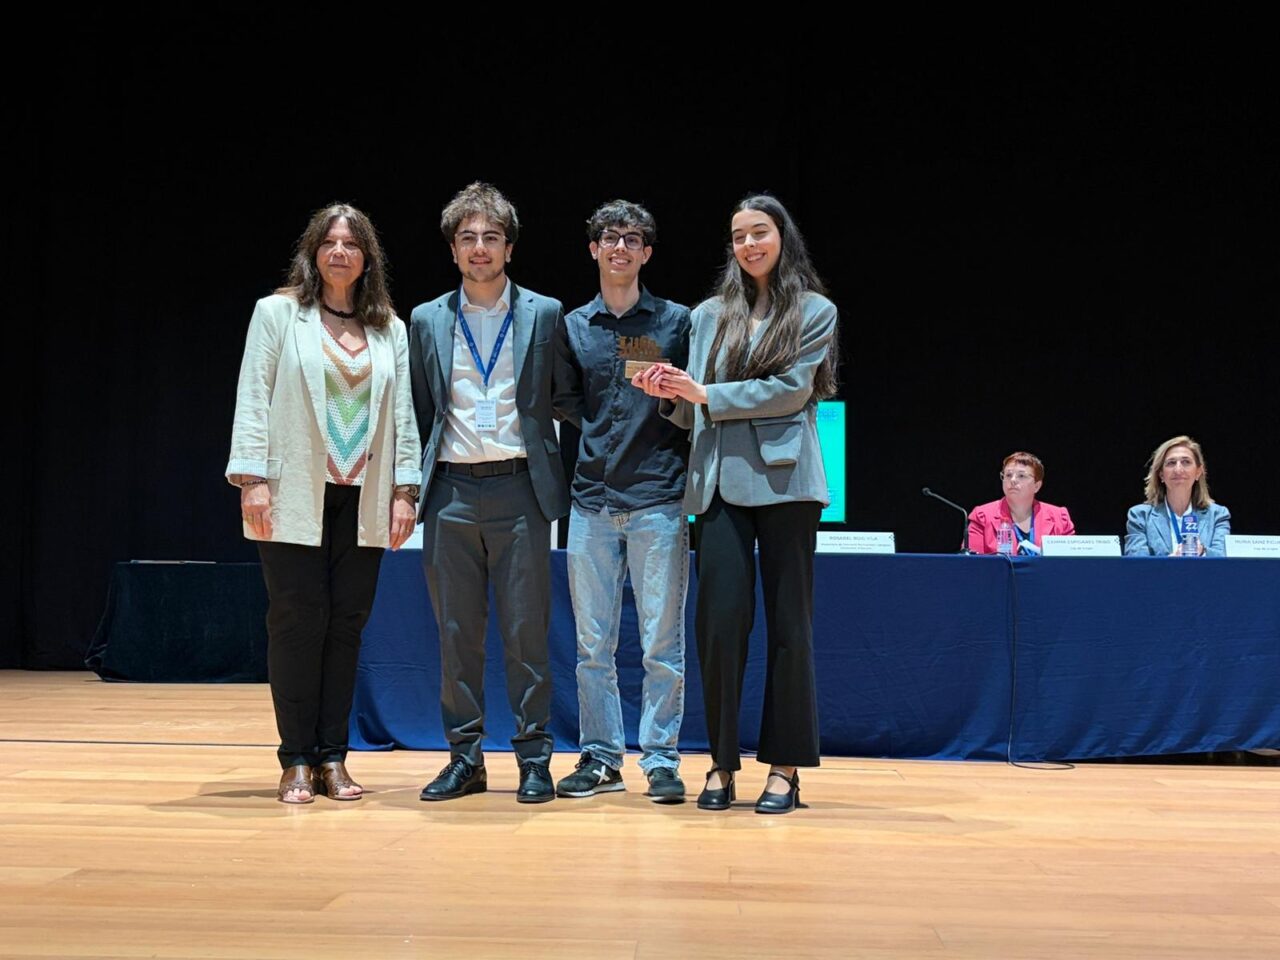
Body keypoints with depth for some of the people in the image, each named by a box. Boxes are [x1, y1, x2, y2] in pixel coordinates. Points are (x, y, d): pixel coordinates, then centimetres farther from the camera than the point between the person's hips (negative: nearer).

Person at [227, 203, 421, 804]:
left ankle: (332, 758, 12)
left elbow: (403, 412, 11)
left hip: (363, 500, 3)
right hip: (294, 495, -3)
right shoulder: (277, 313, 4)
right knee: (298, 622, -3)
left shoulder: (390, 329, 12)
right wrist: (253, 479, -10)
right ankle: (297, 762, 5)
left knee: (347, 624, 4)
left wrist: (405, 490, 3)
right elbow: (254, 398, -1)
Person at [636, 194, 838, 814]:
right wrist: (673, 395, -5)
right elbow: (693, 414, 16)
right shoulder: (709, 315, 18)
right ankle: (722, 763, 6)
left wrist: (706, 394, -8)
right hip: (719, 481, 3)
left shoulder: (815, 312, 8)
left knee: (788, 623, 0)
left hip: (782, 478, -3)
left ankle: (785, 767, 5)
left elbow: (791, 390, -6)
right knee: (719, 620, -3)